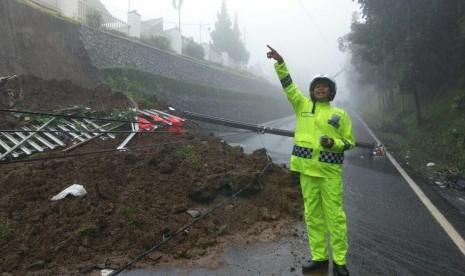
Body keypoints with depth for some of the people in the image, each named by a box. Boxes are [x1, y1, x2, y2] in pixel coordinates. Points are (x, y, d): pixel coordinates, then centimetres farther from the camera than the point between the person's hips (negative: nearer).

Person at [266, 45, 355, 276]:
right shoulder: (302, 105, 9)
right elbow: (288, 85, 1)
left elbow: (350, 142, 7)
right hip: (307, 169, 3)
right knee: (312, 215, 9)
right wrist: (280, 62, -10)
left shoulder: (340, 114, 4)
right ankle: (318, 257, 22)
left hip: (330, 171, -2)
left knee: (335, 215, 1)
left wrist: (333, 143, -13)